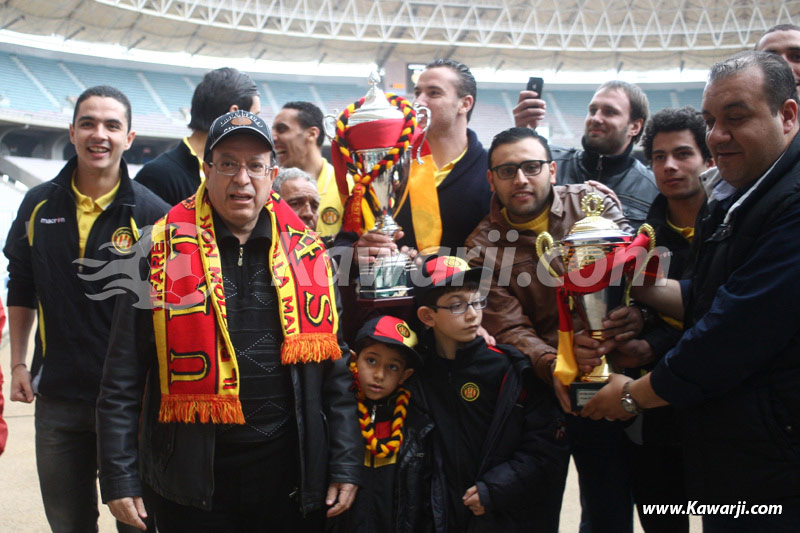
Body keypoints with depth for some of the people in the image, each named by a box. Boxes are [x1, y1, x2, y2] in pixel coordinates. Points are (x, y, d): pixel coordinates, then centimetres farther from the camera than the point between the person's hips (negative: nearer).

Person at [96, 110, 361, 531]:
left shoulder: (307, 253, 4)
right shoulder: (164, 252, -2)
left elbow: (335, 369, 6)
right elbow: (123, 378, -1)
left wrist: (345, 465, 3)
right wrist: (119, 478, -4)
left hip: (292, 476, 2)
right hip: (192, 481, -1)